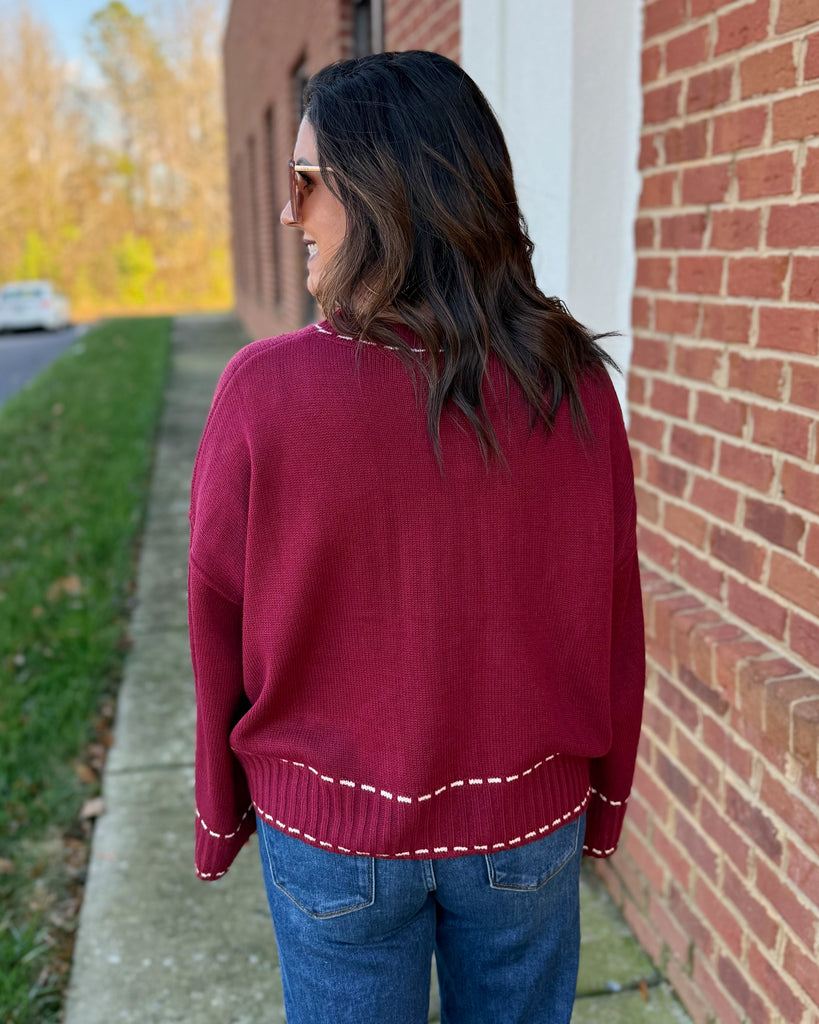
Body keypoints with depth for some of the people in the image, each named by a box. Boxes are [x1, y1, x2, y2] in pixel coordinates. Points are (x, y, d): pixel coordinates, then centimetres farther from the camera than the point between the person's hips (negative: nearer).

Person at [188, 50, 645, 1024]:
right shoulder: (574, 380, -14)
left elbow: (221, 633, -10)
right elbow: (613, 618, -5)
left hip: (331, 832, -1)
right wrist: (604, 802, 11)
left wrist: (221, 817, 7)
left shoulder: (264, 392, -21)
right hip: (528, 820, 2)